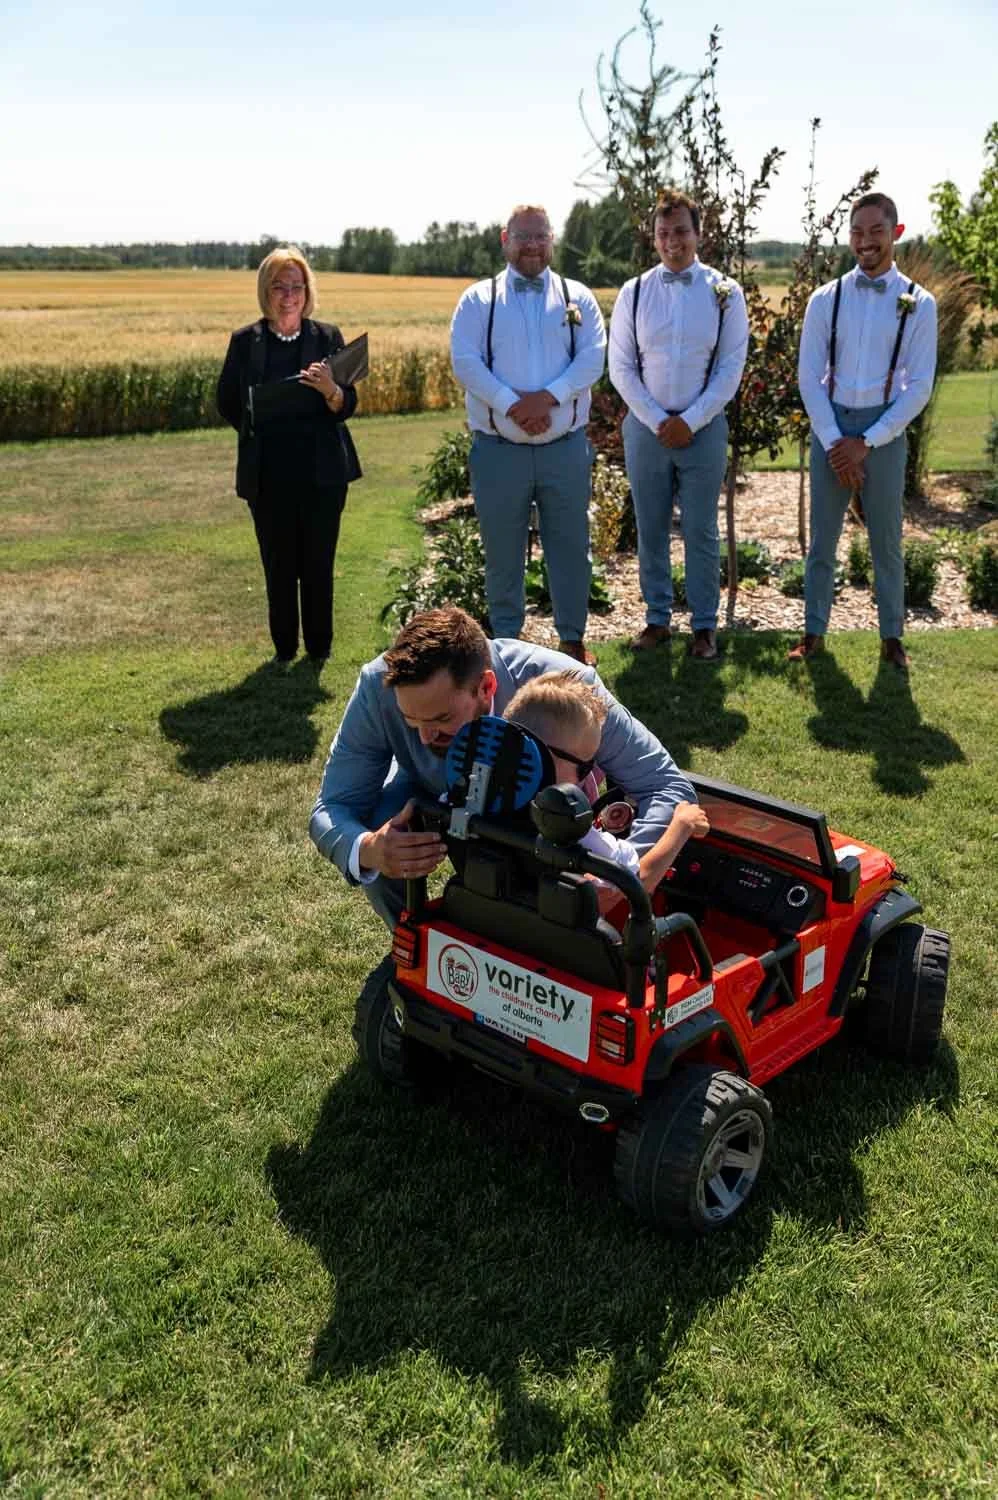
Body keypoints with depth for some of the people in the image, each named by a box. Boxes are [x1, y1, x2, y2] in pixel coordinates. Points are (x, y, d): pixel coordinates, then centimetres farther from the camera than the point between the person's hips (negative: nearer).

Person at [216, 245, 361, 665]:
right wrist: (258, 432, 6)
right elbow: (227, 402, 14)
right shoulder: (245, 341, 3)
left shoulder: (328, 337, 2)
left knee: (319, 565, 3)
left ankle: (319, 648, 16)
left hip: (322, 473, 0)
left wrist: (330, 389, -22)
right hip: (269, 476, 1)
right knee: (279, 567, 6)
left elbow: (348, 406, -3)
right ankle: (284, 648, 20)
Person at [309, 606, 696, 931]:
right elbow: (331, 811, -26)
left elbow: (668, 787, -33)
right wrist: (366, 850, -52)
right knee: (376, 840, -31)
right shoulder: (379, 687, -35)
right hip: (433, 793, 1)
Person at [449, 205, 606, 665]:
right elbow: (465, 360, -6)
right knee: (502, 552, 8)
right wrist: (512, 406, -17)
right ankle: (505, 641, 22)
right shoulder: (479, 300, 5)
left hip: (565, 449, 1)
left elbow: (592, 358, -3)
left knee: (571, 548, 7)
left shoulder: (577, 298, 9)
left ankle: (573, 639, 21)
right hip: (498, 450, -1)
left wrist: (548, 397, -18)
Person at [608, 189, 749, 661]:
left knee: (701, 532, 4)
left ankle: (704, 625, 14)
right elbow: (620, 366, 1)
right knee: (650, 530, 8)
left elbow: (731, 366, -2)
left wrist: (690, 421, -9)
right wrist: (658, 421, -7)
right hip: (645, 427, 2)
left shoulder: (725, 293, 0)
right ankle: (657, 619, 21)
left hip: (704, 428, -1)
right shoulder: (633, 292, 3)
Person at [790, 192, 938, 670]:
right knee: (822, 538, 7)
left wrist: (867, 442, -11)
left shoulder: (918, 303, 0)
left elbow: (919, 386, -3)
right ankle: (814, 632, 18)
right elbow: (808, 376, 0)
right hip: (830, 428, 1)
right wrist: (834, 441, -9)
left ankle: (891, 636, 19)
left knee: (886, 540, 6)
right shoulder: (826, 299, 2)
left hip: (885, 431, -1)